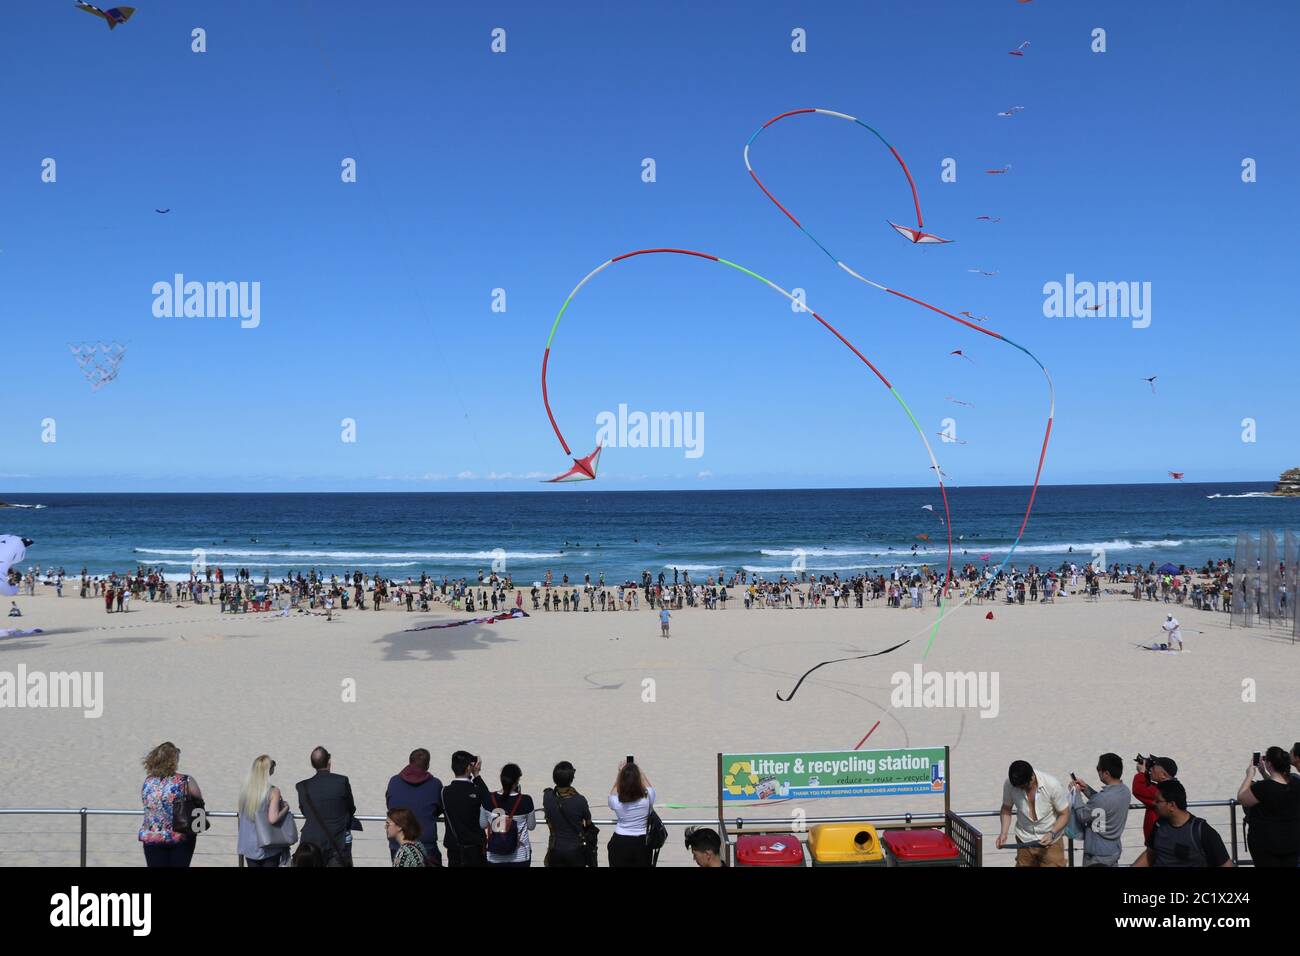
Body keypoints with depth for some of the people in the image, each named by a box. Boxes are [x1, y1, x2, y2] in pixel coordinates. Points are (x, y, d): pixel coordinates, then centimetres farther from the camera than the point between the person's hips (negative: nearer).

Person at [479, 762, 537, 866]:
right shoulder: (525, 800, -16)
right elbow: (531, 826, -1)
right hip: (519, 857, -1)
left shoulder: (488, 799, -10)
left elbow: (482, 825, 4)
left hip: (495, 857, 1)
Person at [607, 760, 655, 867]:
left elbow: (612, 792, 12)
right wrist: (638, 769, 22)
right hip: (642, 843, 1)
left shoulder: (616, 800, -14)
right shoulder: (647, 797, -14)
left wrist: (620, 771, 20)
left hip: (620, 843, -1)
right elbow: (648, 785, 11)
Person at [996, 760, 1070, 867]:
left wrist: (1052, 833, -27)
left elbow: (1064, 814, -12)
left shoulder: (1052, 785, -24)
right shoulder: (1009, 784, -18)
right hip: (1024, 841, 2)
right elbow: (1006, 809, 1)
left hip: (1050, 841, -2)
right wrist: (1003, 833, -14)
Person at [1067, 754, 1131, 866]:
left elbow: (1082, 816, -17)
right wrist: (1086, 789, 4)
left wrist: (1076, 793, -6)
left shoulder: (1103, 797, -32)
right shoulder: (1124, 791, -5)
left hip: (1097, 855, -7)